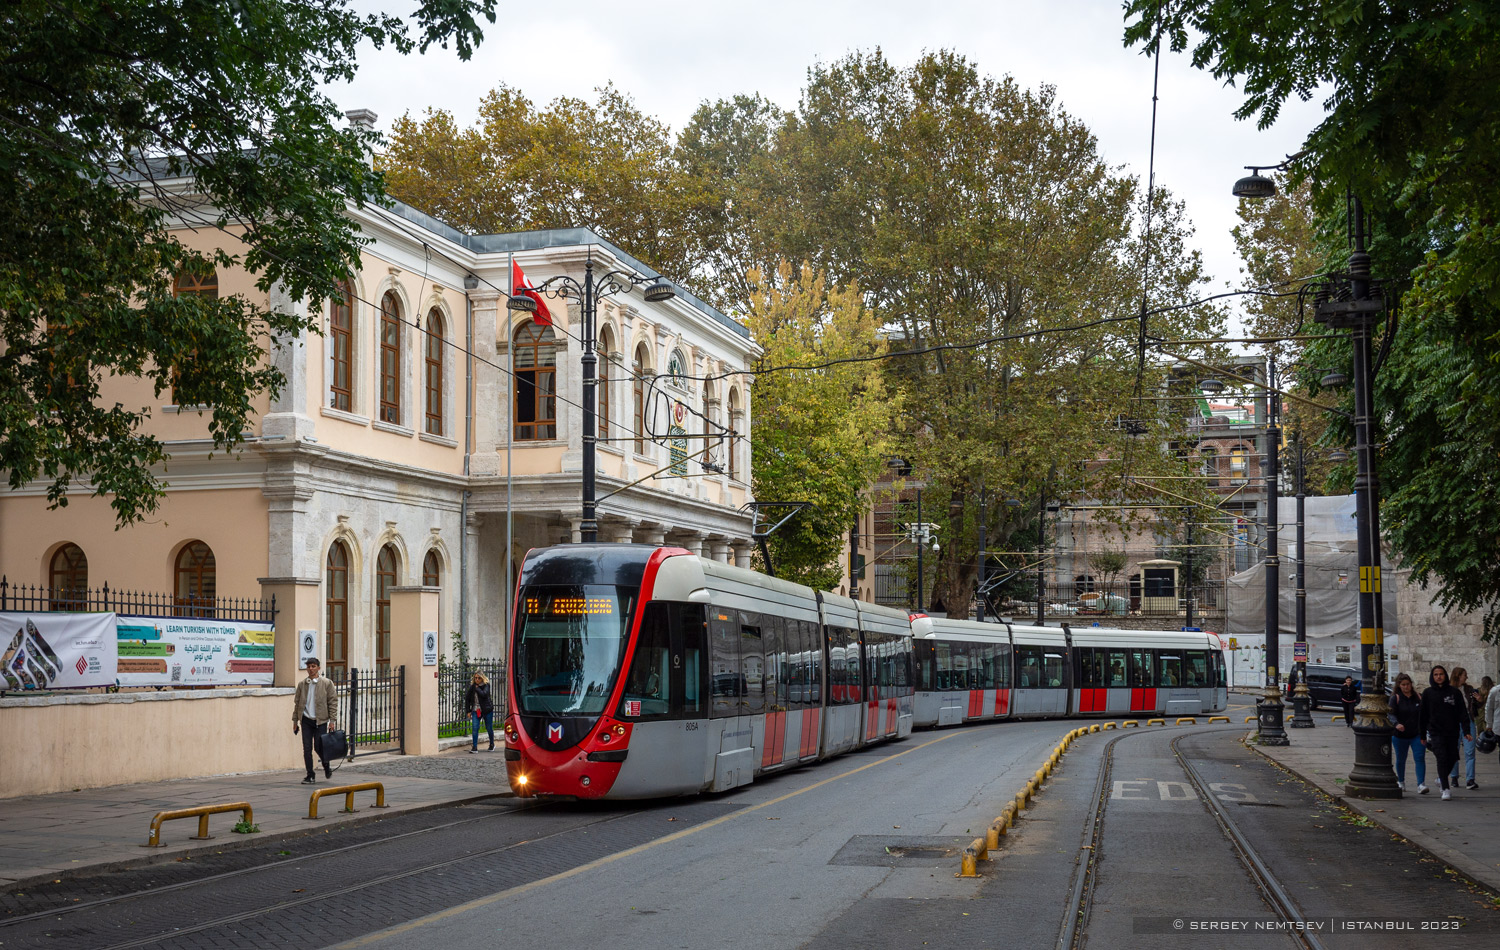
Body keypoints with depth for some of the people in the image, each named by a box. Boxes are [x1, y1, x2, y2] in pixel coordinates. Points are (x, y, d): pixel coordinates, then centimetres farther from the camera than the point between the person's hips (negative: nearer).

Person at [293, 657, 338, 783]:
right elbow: (297, 703, 13)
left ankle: (326, 766, 26)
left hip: (320, 721, -3)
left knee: (319, 747, -3)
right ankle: (310, 775, 9)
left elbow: (333, 701, -1)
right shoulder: (301, 685, 8)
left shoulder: (327, 683, -2)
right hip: (306, 720, 3)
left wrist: (332, 720, -7)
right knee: (307, 749, 0)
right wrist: (295, 721, 11)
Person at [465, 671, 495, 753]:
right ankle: (474, 747, -11)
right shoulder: (472, 686, 4)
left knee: (489, 728, 8)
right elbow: (467, 698, 12)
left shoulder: (486, 685, -5)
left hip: (486, 709, -2)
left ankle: (492, 744, 30)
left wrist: (477, 688, -13)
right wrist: (468, 710, 9)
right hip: (476, 710, 2)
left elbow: (484, 694, -25)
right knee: (475, 728, -12)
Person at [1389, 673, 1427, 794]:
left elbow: (1423, 714, 14)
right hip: (1400, 735, -1)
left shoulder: (1418, 697, 6)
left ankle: (1421, 785, -15)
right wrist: (1396, 724, -33)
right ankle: (1401, 782, 32)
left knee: (1420, 758, -11)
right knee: (1401, 759, 13)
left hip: (1417, 735, 1)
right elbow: (1391, 714, -13)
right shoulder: (1395, 698, -3)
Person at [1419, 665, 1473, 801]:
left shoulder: (1454, 692, 3)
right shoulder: (1427, 693, 3)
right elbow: (1423, 715, 8)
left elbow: (1462, 713, 1)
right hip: (1435, 732, -2)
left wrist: (1466, 731, -8)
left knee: (1452, 759, 7)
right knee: (1442, 758, -14)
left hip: (1452, 732, 2)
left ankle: (1441, 778, 35)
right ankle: (1445, 789, -12)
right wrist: (1422, 735, 8)